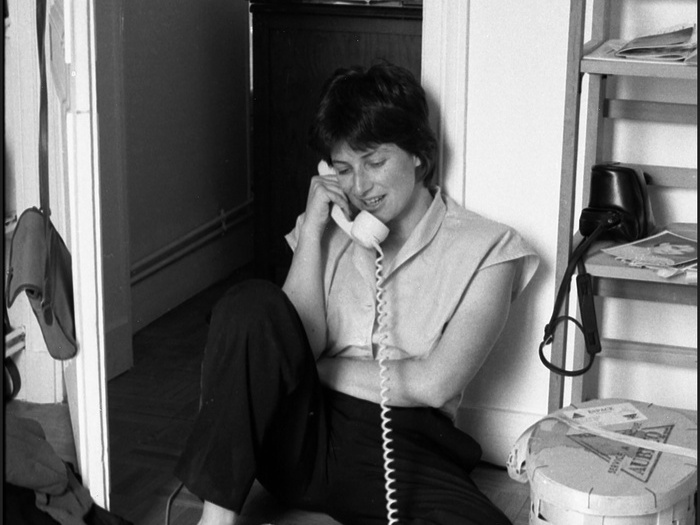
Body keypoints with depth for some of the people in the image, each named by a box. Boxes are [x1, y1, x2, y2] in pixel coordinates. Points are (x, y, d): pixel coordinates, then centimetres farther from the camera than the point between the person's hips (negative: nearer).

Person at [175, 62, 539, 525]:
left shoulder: (486, 249, 3)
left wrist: (313, 370, -2)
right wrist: (313, 230, -2)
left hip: (402, 447, -2)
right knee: (253, 303, -25)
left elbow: (434, 384, -7)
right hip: (303, 432, 3)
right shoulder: (330, 232, 16)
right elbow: (297, 343, 0)